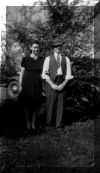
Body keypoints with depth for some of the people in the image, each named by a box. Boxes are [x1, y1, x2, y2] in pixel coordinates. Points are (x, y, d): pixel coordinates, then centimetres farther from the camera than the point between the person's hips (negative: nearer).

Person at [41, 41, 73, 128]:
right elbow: (44, 74, -3)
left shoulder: (66, 59, 8)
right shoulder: (48, 59, 2)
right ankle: (49, 122, 16)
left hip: (62, 84, 2)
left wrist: (63, 85, -10)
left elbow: (68, 74, 4)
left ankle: (58, 123, 12)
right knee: (50, 102, 0)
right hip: (51, 82, -1)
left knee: (60, 103, 2)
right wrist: (52, 85, -13)